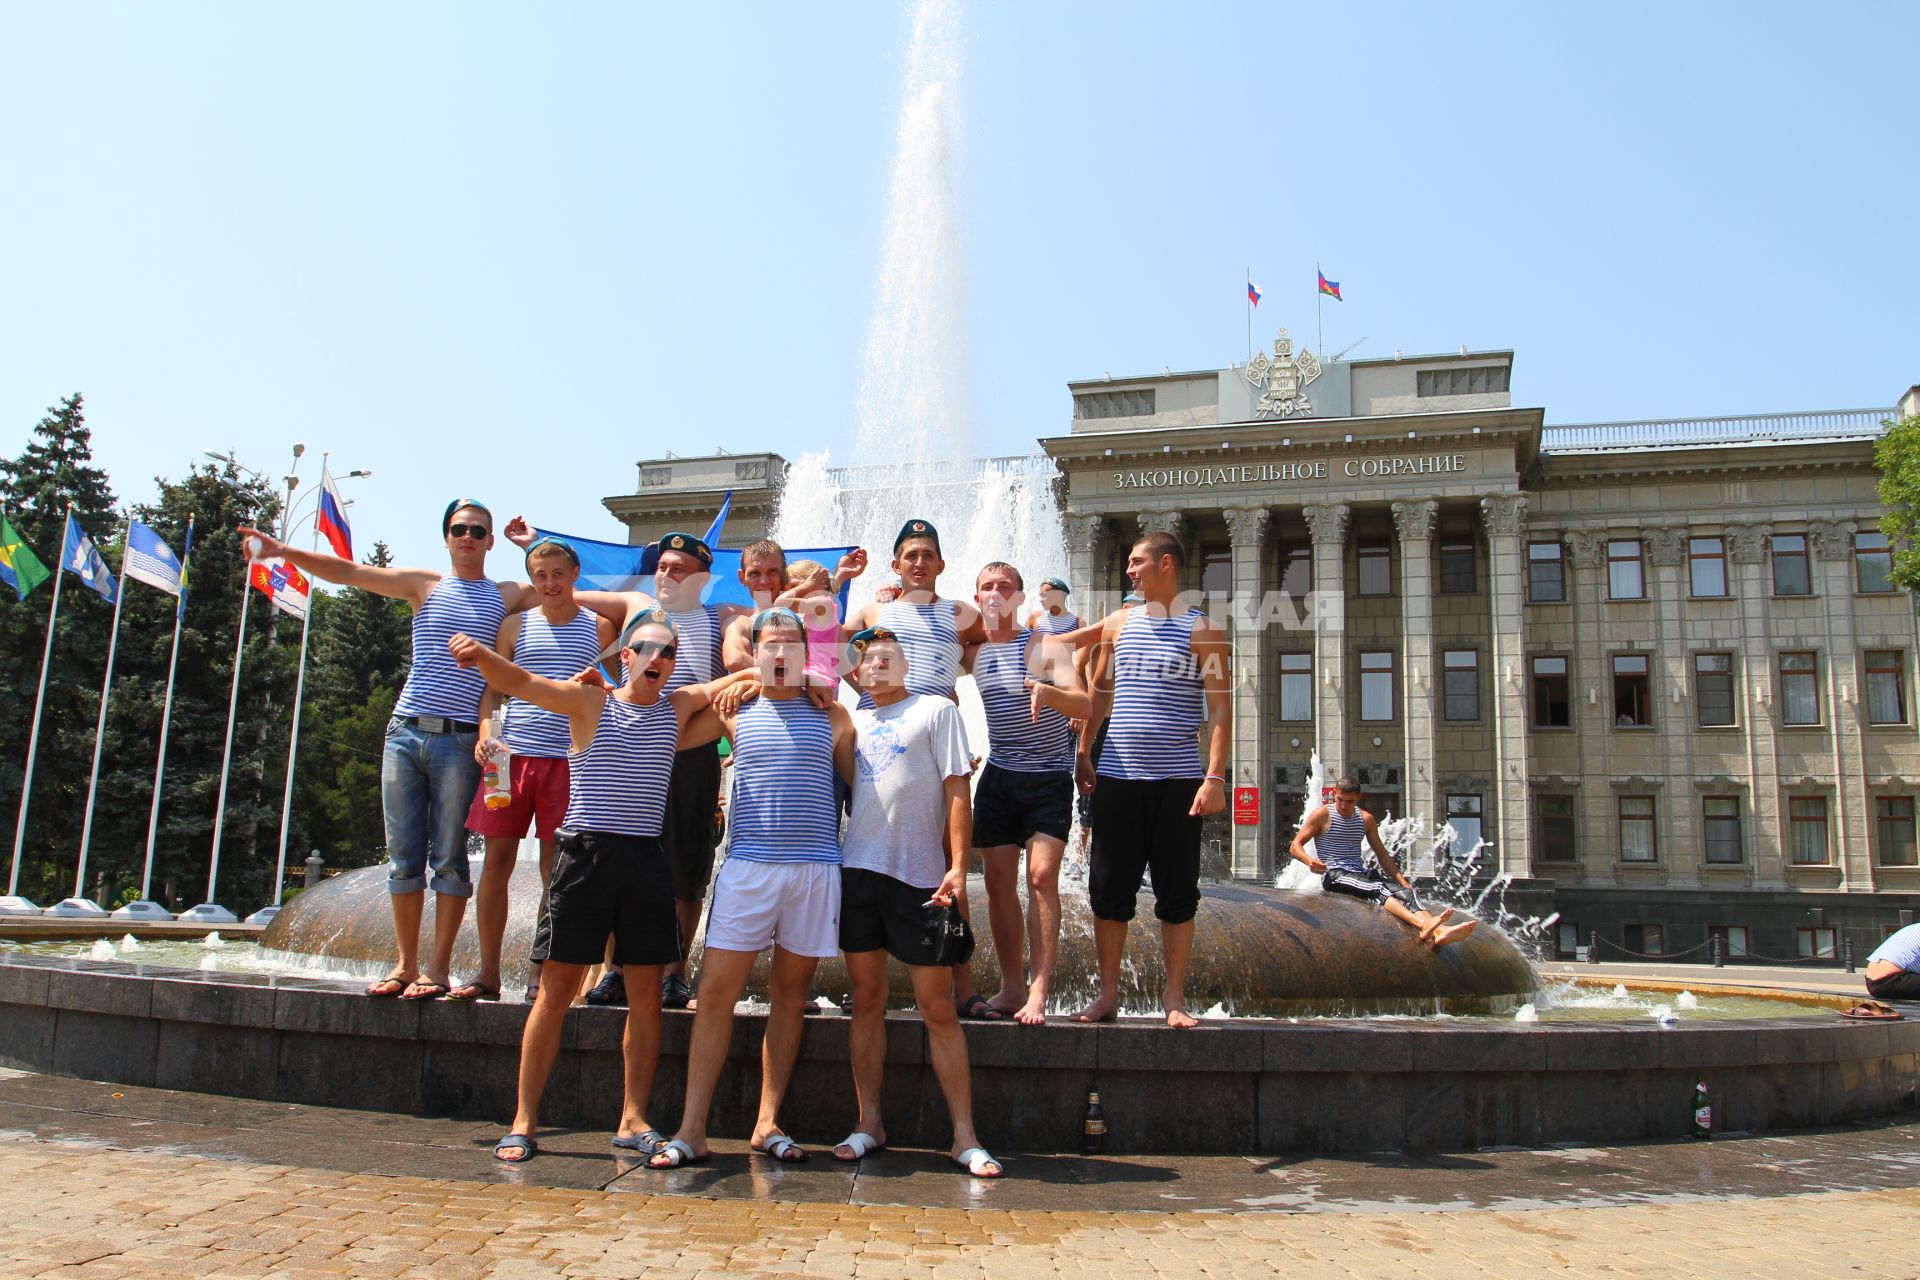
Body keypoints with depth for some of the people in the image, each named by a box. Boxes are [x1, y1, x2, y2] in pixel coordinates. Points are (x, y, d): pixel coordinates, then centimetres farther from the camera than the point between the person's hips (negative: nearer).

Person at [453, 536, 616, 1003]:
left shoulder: (599, 628, 8)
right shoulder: (515, 625, 12)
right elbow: (493, 685, 13)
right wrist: (485, 732, -3)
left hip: (568, 759, -1)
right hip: (512, 754, 2)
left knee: (555, 869, 2)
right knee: (497, 862, 2)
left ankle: (539, 973, 13)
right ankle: (488, 972, 11)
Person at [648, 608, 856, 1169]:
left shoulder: (831, 715, 8)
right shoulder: (735, 712, 8)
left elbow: (855, 784, 12)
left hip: (816, 867, 1)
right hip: (748, 865, 0)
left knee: (791, 993, 7)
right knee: (715, 990, -5)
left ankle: (768, 1122, 17)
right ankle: (692, 1129, 0)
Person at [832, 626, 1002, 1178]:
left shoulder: (937, 710, 4)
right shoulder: (851, 719, 16)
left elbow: (957, 791, -3)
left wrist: (958, 867, -10)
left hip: (920, 874, -4)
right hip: (858, 869, 4)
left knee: (938, 1008, -1)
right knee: (866, 998, 8)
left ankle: (965, 1136, 4)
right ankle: (869, 1123, 19)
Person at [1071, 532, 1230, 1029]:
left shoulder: (1203, 630, 0)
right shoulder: (1117, 623, 11)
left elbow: (1217, 708, -4)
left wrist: (1215, 777, -12)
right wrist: (1083, 753, 10)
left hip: (1177, 780, -3)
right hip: (1117, 777, 3)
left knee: (1177, 892, 3)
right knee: (1108, 888, 4)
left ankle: (1174, 997, 14)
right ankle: (1108, 994, 15)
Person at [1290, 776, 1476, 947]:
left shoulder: (1366, 819, 16)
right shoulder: (1322, 815, 2)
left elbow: (1383, 855, 21)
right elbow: (1296, 845, -1)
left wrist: (1403, 882, 9)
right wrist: (1309, 860, -24)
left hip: (1361, 873, 6)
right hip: (1334, 875, -6)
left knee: (1404, 892, -21)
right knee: (1377, 889, -33)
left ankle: (1440, 932, -44)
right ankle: (1423, 925, -55)